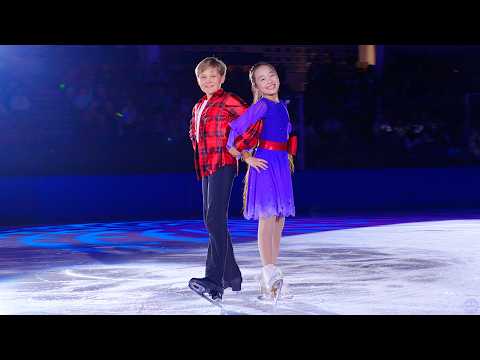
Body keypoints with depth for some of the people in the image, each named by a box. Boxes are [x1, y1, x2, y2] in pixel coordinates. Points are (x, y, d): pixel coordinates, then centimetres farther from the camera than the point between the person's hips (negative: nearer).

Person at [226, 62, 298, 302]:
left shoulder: (282, 106, 15)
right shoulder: (261, 105, -8)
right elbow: (236, 130, -16)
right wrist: (247, 158, -12)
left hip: (281, 166, 8)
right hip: (264, 164, -8)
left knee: (279, 220, 9)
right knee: (267, 218, -11)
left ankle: (270, 277, 16)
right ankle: (270, 273, -14)